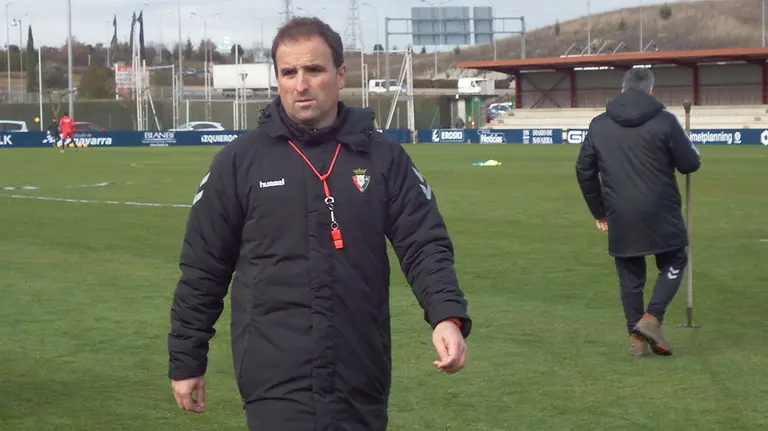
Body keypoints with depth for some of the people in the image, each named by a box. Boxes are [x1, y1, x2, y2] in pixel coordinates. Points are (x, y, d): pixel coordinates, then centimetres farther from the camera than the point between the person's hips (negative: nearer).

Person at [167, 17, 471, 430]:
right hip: (276, 383, -2)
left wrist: (448, 316, -18)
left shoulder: (384, 158, 4)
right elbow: (202, 268, 5)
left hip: (361, 380, 2)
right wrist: (186, 361, 7)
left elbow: (424, 245, 0)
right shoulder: (239, 161, 0)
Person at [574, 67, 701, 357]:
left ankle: (636, 337, 12)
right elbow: (690, 164, -3)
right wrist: (686, 144, 19)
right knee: (674, 262, 14)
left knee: (630, 275, 13)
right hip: (659, 214, -3)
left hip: (620, 218, 3)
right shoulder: (664, 121, -7)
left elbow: (584, 171, 11)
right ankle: (652, 317, -3)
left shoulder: (599, 125, 6)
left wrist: (598, 211, 20)